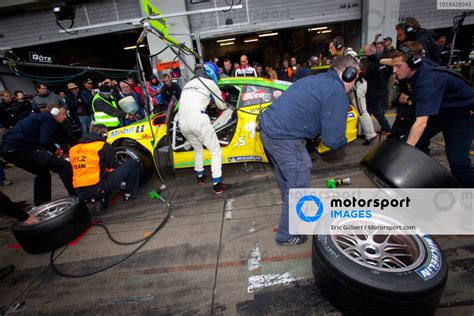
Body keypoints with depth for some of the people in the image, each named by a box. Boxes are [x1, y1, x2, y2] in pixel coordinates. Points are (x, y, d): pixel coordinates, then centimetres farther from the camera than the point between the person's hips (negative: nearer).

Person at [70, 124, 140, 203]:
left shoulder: (73, 149, 15)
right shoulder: (103, 146, -3)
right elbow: (114, 167, 4)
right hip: (98, 190, -7)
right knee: (132, 163, 0)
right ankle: (130, 193, 7)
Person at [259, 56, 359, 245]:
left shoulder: (314, 79, 20)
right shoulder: (337, 95, -8)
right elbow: (333, 141, -11)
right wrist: (343, 139, 11)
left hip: (266, 128, 10)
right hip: (285, 140, -10)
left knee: (287, 181, 28)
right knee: (298, 188, 8)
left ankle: (291, 212, 51)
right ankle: (287, 235, 25)